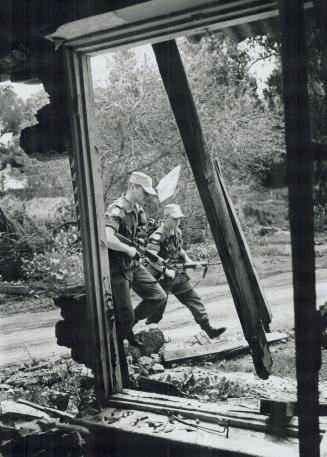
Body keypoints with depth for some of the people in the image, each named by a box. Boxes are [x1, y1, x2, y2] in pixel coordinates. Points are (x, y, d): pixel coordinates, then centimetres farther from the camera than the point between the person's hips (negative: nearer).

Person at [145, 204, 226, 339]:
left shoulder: (177, 232, 7)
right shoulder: (157, 236, -19)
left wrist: (189, 262, 7)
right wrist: (167, 271, -29)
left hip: (178, 274, 8)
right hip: (162, 277, -7)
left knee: (194, 300, 3)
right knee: (158, 307, 2)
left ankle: (209, 329, 6)